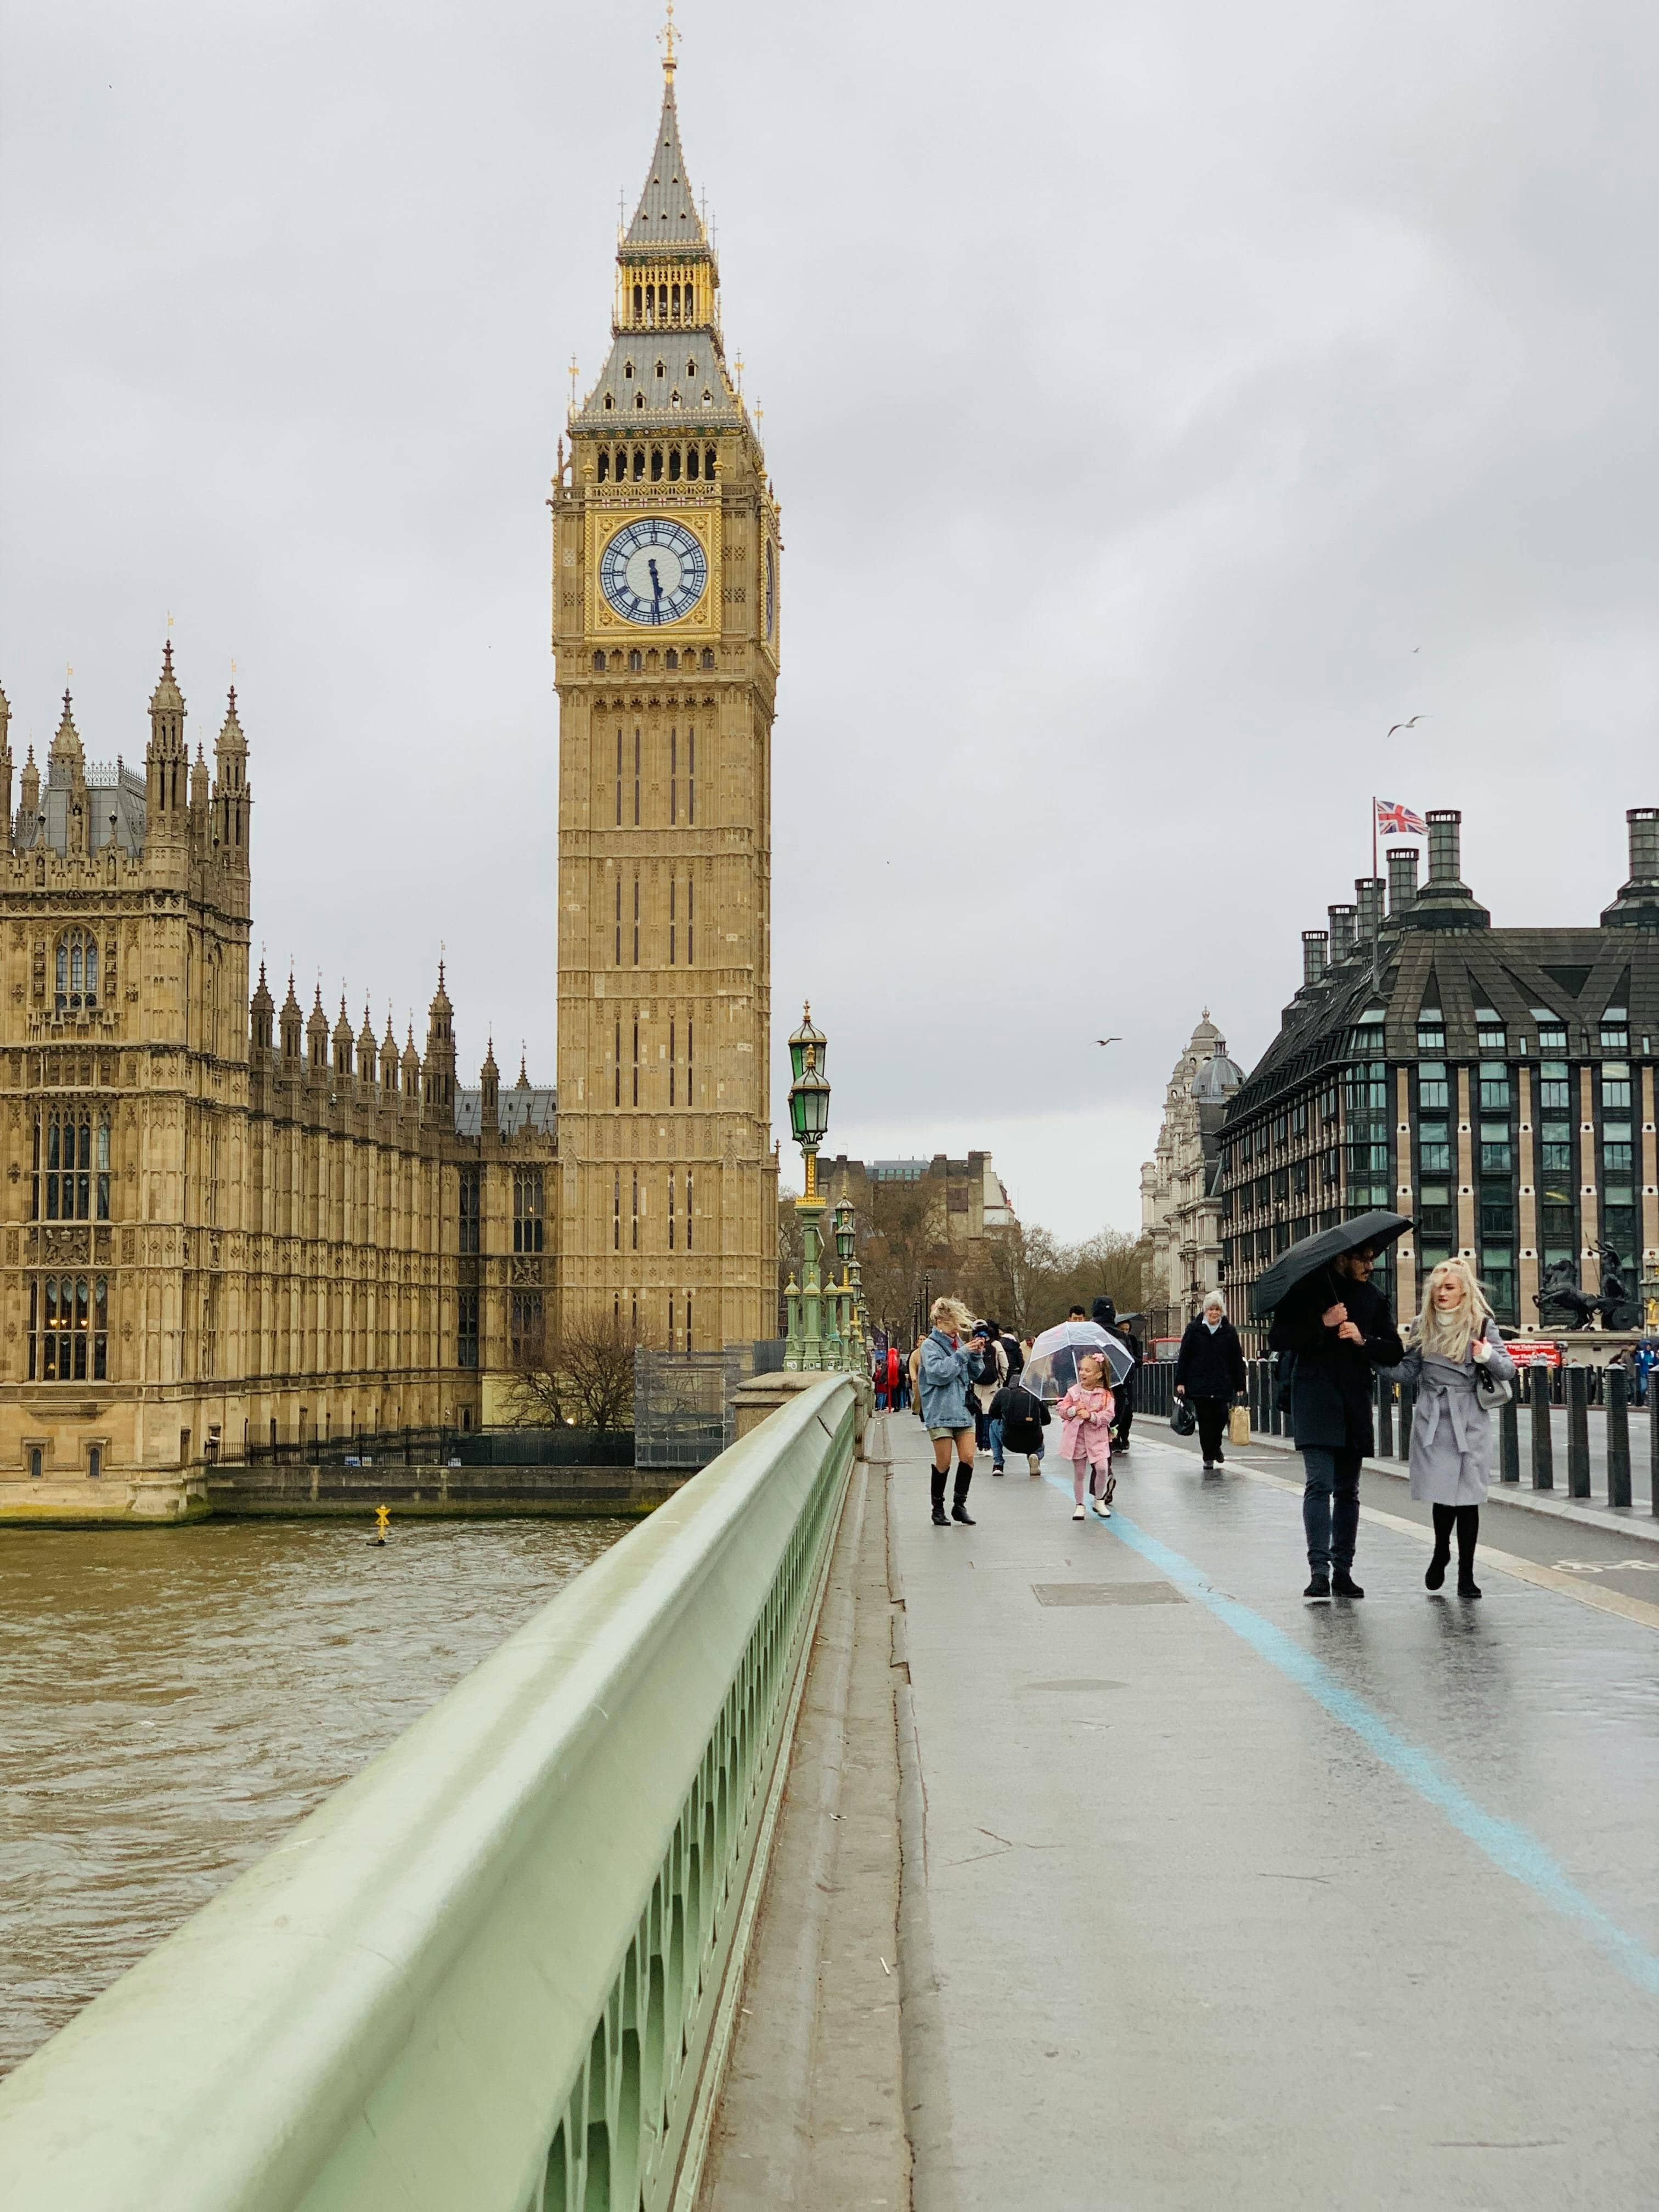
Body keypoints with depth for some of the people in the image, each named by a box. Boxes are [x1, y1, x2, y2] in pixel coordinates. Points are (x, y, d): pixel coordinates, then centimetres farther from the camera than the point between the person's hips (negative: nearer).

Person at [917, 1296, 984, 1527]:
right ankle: (938, 1508, 12)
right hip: (940, 1411, -5)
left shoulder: (959, 1343, 14)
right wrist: (962, 1354, -16)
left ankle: (960, 1505, 10)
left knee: (968, 1457, -2)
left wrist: (975, 1355, 0)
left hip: (962, 1408, 5)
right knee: (943, 1463, -2)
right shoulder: (930, 1346, -4)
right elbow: (939, 1372, -19)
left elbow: (974, 1376, 16)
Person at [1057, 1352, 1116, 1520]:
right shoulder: (1073, 1392, 2)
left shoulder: (1105, 1395, -4)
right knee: (1079, 1473, 7)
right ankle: (1080, 1505, 18)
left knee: (1102, 1468, -15)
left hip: (1097, 1438, -2)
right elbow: (1063, 1410, 2)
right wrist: (1074, 1411, -17)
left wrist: (1091, 1416, -22)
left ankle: (1100, 1501, 6)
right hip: (1077, 1437, 2)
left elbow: (1108, 1415, -10)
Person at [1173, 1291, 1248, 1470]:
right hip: (1199, 1385, -1)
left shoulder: (1229, 1331, 6)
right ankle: (1208, 1457, 9)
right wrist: (1180, 1382, 0)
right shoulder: (1194, 1329, 4)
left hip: (1222, 1385, 1)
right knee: (1205, 1420, 0)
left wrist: (1240, 1386, 4)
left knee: (1220, 1417, -5)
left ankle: (1215, 1447, 23)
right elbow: (1183, 1357, 5)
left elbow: (1237, 1361, 8)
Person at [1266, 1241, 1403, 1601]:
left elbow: (1395, 1352, 11)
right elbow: (1277, 1339, -5)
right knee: (1319, 1484, -14)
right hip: (1316, 1400, -4)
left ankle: (1342, 1571, 12)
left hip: (1355, 1403, 5)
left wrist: (1363, 1340, -8)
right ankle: (1319, 1569, -17)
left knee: (1348, 1491, 8)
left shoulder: (1373, 1297, 12)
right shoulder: (1309, 1287, -1)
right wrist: (1322, 1324, -16)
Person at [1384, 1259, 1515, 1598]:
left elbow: (1508, 1371, -2)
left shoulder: (1481, 1325, 0)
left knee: (1467, 1497, -2)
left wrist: (1488, 1357, -23)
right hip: (1432, 1420, 2)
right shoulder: (1423, 1326, 9)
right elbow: (1408, 1372, 11)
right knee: (1441, 1493, -1)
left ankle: (1466, 1574, 6)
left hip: (1469, 1421, -2)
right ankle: (1441, 1551, 28)